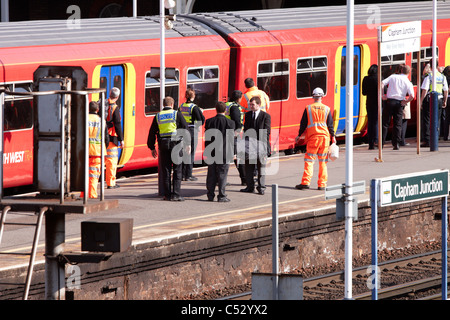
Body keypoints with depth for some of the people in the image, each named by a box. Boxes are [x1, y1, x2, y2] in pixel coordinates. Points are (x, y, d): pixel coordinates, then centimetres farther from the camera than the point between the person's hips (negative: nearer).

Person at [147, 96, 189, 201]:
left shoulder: (158, 116, 9)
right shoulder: (177, 114, 0)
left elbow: (152, 133, 11)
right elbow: (185, 128, -2)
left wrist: (152, 147, 18)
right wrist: (188, 143, 4)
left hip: (163, 145, 3)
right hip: (176, 144, -3)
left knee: (165, 170, 7)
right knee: (177, 170, 1)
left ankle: (167, 194, 7)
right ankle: (176, 194, -5)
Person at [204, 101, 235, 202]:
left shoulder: (209, 122, -1)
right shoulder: (230, 123, -8)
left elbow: (206, 139, 4)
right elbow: (231, 140, -5)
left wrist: (207, 152, 11)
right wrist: (232, 153, 4)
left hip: (212, 153, 3)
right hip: (224, 153, -3)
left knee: (211, 175, 10)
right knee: (222, 175, 1)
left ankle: (210, 195, 13)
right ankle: (221, 196, 1)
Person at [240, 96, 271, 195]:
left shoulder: (266, 116, -3)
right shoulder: (247, 115, 10)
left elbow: (266, 132, -6)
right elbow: (245, 130, 11)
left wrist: (264, 145, -13)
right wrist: (245, 143, 2)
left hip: (260, 145, -4)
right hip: (249, 146, 4)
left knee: (261, 167, 2)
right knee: (248, 167, 6)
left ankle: (261, 187, 9)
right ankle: (250, 186, 16)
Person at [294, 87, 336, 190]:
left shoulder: (308, 108, 0)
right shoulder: (326, 109, 3)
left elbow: (303, 124, 3)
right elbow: (330, 125, 5)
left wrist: (299, 135, 15)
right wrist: (333, 136, 16)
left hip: (312, 136, -1)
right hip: (324, 136, 1)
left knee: (309, 160, 0)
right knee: (323, 162, 7)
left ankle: (306, 182, -9)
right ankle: (322, 184, 6)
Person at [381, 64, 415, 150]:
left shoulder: (393, 77, 5)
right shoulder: (408, 82, 2)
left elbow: (382, 84, -5)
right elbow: (412, 96, -12)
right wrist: (404, 102, 2)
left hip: (390, 101, 0)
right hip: (399, 103, 0)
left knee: (385, 123, 5)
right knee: (397, 124, 7)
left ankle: (381, 143, 3)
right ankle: (396, 144, 0)